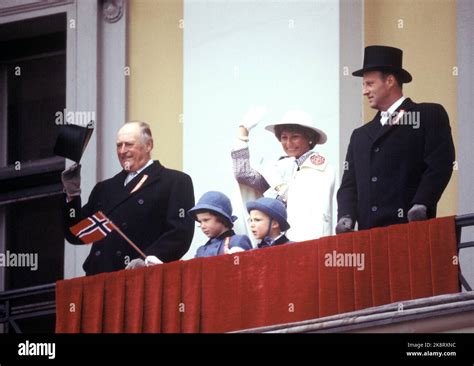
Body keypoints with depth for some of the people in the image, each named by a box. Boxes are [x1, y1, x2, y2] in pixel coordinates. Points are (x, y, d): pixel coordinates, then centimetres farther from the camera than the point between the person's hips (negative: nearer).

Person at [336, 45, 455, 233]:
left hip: (410, 226, -5)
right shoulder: (360, 136, 24)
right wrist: (346, 217, -2)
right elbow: (349, 184, 19)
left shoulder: (430, 115, 7)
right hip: (369, 230, 5)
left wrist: (420, 206, -18)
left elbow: (440, 164, -5)